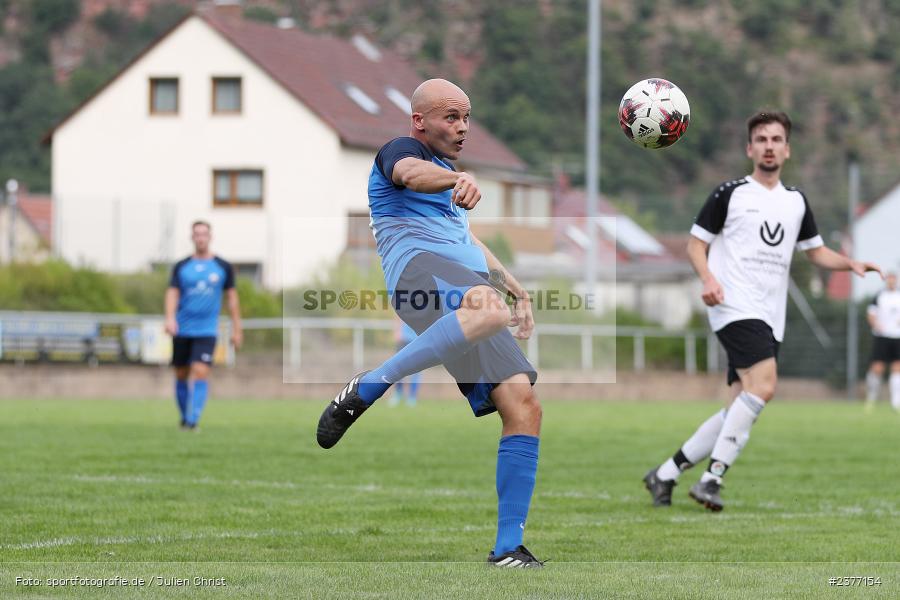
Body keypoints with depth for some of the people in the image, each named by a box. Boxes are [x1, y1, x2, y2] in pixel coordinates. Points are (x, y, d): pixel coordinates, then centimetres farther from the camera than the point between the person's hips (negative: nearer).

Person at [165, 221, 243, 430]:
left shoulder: (223, 267, 3)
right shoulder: (181, 267, 4)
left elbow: (232, 297, 8)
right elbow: (172, 293, -4)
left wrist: (236, 329, 6)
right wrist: (170, 318, -22)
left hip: (206, 331, -2)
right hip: (182, 331, 2)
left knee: (200, 372, -17)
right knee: (181, 374, 8)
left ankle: (193, 420, -18)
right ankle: (185, 417, 24)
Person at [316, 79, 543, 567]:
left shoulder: (444, 171, 36)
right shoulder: (401, 151, 8)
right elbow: (411, 173, -18)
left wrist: (518, 290, 43)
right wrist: (458, 179, -39)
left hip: (468, 285, 9)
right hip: (419, 266, -9)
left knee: (524, 409, -6)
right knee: (489, 310, -44)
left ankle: (509, 547, -5)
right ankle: (364, 391, -35)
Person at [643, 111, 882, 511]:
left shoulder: (796, 202, 17)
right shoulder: (730, 194, 2)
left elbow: (816, 251, 25)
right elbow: (696, 242, 3)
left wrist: (851, 264, 6)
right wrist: (708, 278, -16)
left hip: (770, 320, 7)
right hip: (736, 309, -7)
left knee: (742, 409, 3)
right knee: (763, 387, -26)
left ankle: (666, 474, 13)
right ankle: (712, 478, -24)